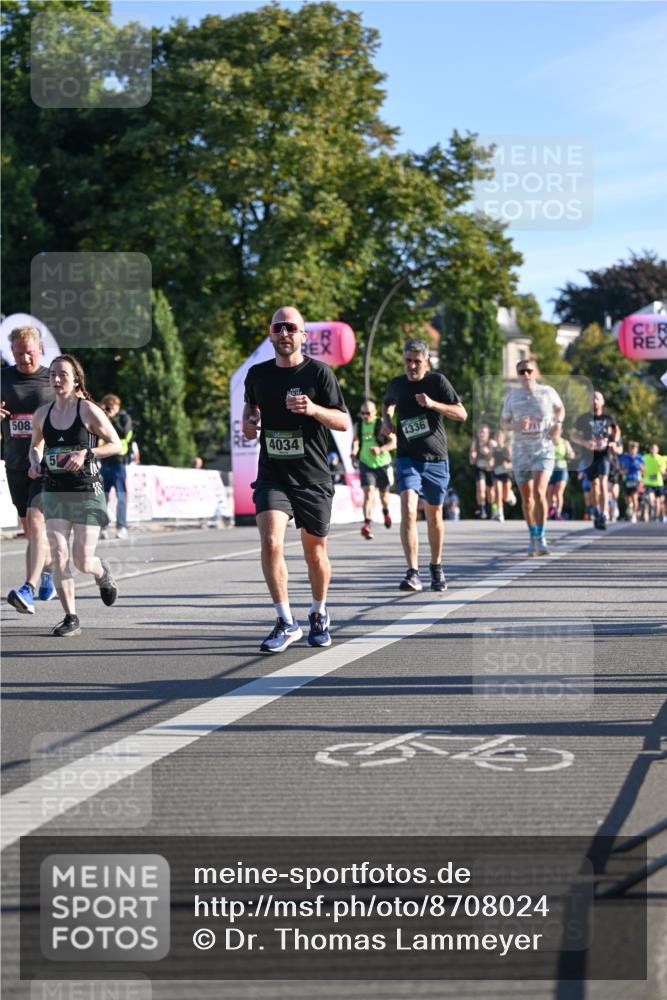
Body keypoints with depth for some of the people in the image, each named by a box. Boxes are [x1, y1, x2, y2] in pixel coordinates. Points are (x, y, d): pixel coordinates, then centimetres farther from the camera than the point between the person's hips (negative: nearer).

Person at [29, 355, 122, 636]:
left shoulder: (89, 411, -8)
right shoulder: (42, 414, 4)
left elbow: (116, 444, -2)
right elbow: (35, 446, 21)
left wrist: (86, 454, -16)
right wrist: (35, 463, -1)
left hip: (87, 492, -3)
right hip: (54, 493, 3)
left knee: (82, 561, -3)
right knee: (58, 555, -9)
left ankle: (102, 572, 34)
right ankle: (70, 618, 1)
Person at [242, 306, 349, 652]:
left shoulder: (319, 372, -4)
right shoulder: (257, 374, 5)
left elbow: (343, 422, -5)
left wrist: (314, 409, -23)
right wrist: (248, 421, 2)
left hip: (313, 479, -1)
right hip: (272, 476, 1)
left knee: (315, 552, 9)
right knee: (270, 542, -20)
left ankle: (319, 614, 35)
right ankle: (286, 623, -10)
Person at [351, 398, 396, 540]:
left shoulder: (382, 424, -10)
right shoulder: (359, 425, 0)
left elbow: (394, 442, -12)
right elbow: (356, 441, 17)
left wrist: (380, 449, -29)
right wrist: (354, 451, -3)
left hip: (382, 464, -1)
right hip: (366, 463, 1)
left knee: (383, 493, 16)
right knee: (368, 492, -17)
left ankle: (386, 512, 49)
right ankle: (367, 524, -25)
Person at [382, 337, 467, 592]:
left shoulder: (437, 381, -3)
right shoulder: (396, 384, 6)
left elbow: (462, 414, -8)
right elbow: (387, 403, 29)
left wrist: (433, 404, -22)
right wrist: (387, 419, 8)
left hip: (436, 458, 0)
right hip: (407, 458, 0)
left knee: (434, 515, 11)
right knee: (408, 509, -19)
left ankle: (436, 568, 31)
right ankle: (413, 573, -24)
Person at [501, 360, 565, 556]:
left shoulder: (547, 392, -1)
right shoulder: (511, 396, 2)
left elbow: (560, 409, 18)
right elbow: (504, 422, 8)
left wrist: (558, 423, -2)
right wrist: (516, 426, -13)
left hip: (544, 449, -2)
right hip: (521, 451, 2)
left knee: (539, 492, -19)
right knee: (526, 497, 9)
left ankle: (541, 537, -9)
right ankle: (533, 536, 26)